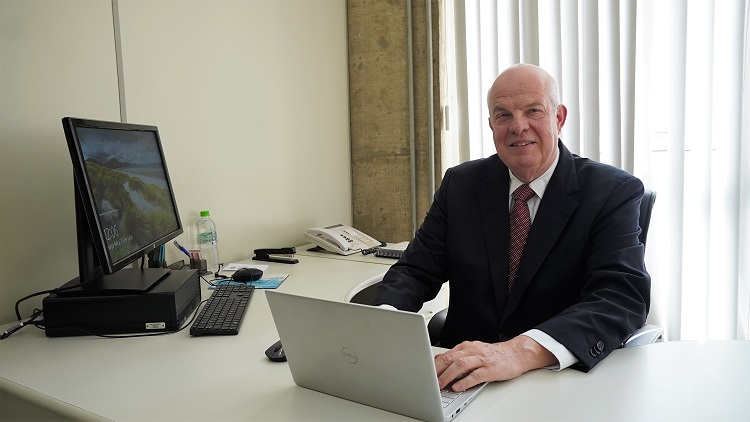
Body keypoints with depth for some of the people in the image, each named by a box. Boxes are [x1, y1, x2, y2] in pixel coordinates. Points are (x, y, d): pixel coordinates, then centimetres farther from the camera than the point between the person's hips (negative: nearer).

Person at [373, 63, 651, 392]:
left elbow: (625, 296, -18)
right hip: (462, 380, 3)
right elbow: (415, 270, 1)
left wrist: (522, 351, -35)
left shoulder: (613, 192, -5)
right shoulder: (460, 184, 4)